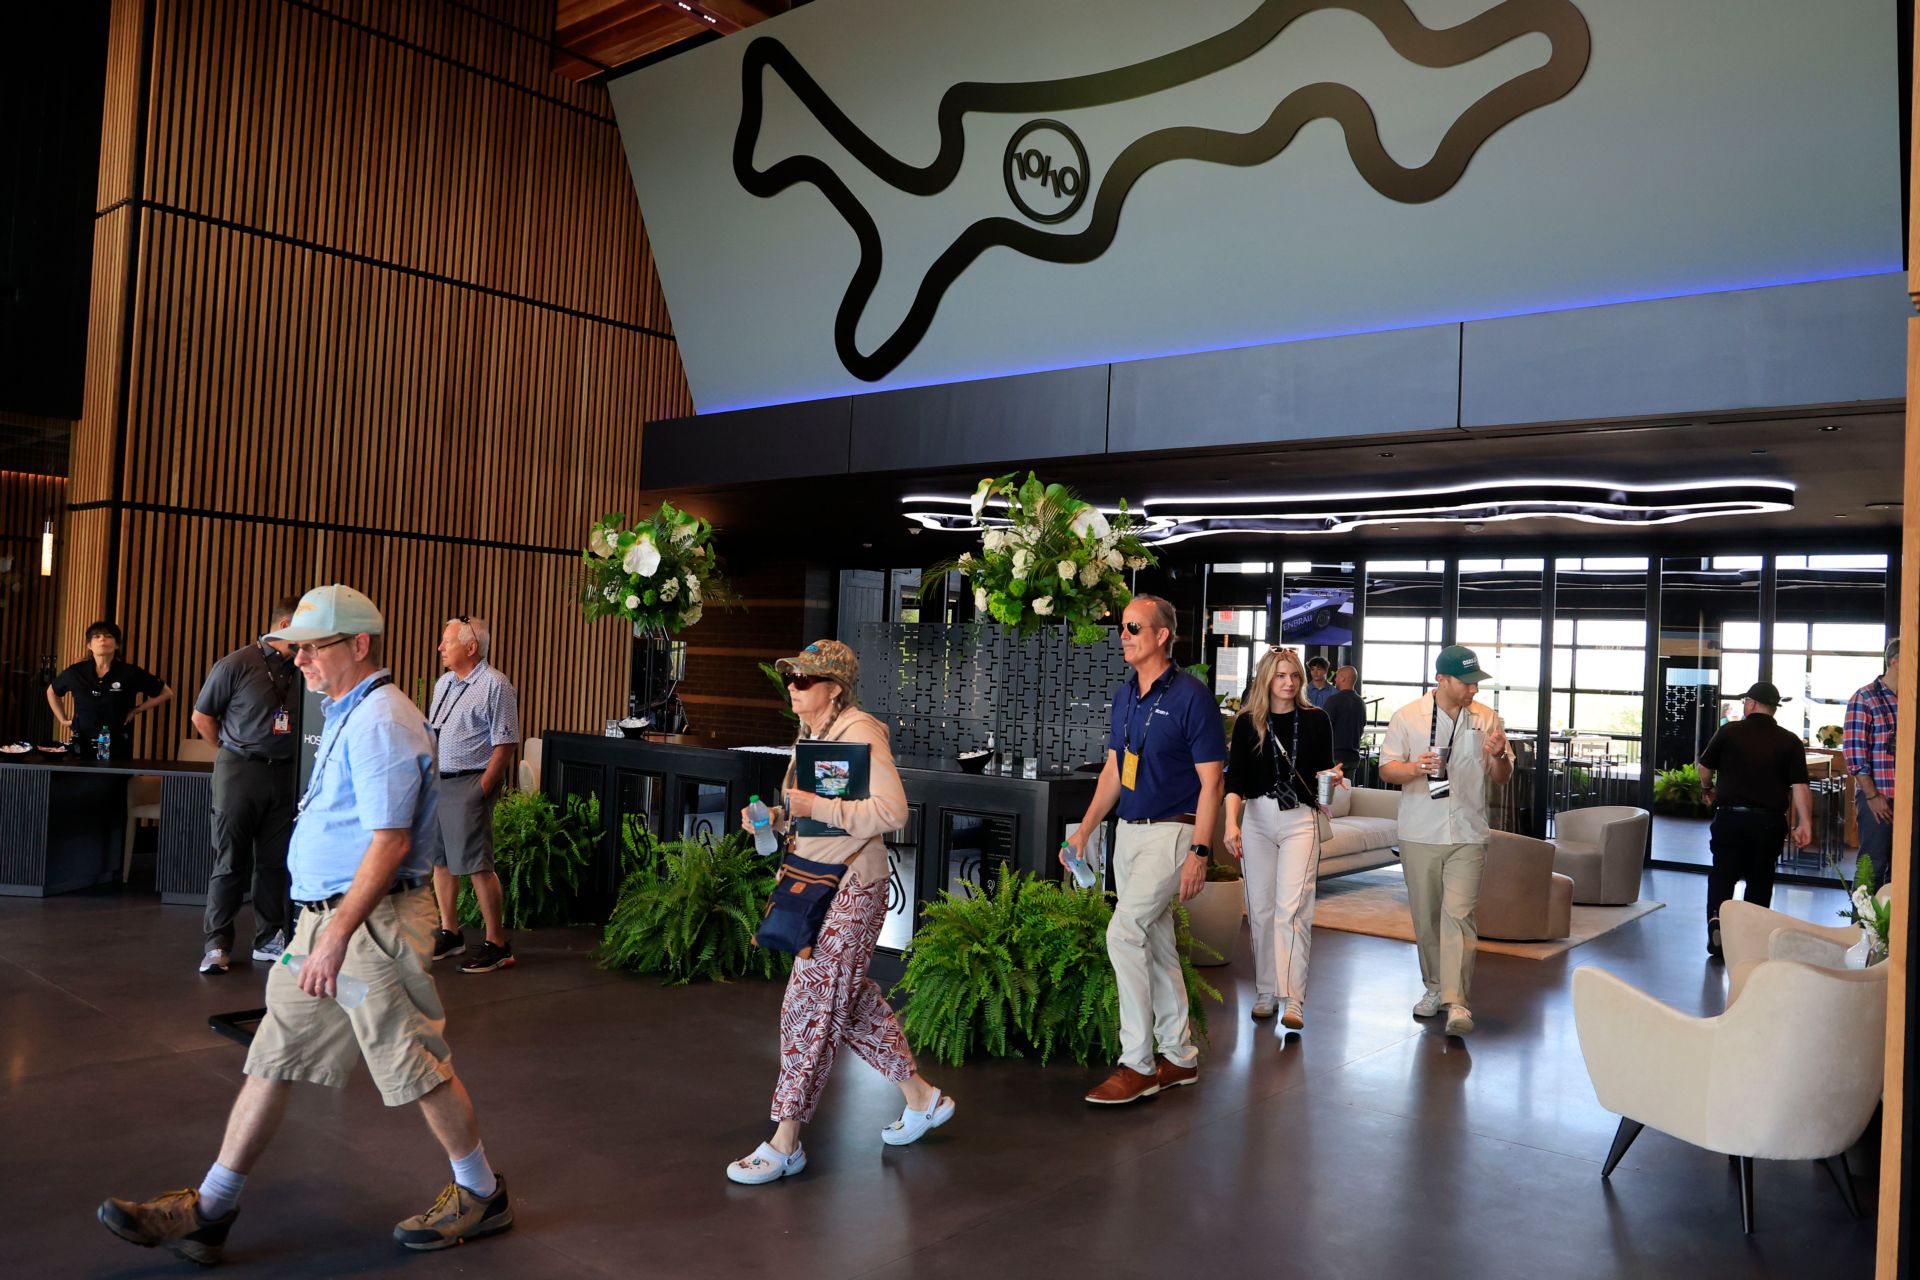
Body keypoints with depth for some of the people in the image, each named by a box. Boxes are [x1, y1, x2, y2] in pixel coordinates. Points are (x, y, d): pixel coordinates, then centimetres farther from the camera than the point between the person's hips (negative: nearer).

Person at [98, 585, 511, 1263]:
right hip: (328, 915, 10)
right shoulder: (347, 715, 16)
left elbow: (390, 841, -24)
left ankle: (483, 1195, 17)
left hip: (373, 920, -10)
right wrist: (325, 930, 23)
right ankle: (208, 1212, 20)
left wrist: (337, 935, -26)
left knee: (417, 1067, 1)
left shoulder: (381, 722, -17)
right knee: (273, 1057, 12)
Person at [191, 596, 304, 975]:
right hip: (240, 772, -4)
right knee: (231, 861, 2)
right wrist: (233, 753, 6)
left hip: (284, 774, 4)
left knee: (275, 862, 9)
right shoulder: (238, 664, -6)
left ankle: (270, 940, 18)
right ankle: (216, 944, 10)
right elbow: (201, 717, 2)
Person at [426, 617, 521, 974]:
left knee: (476, 865, -8)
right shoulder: (444, 683, 16)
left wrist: (481, 790, -16)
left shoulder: (495, 686, -10)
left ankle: (497, 944, 0)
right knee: (440, 861, 13)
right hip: (435, 783, 8)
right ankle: (450, 934, 26)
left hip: (467, 785, -8)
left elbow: (505, 746, -13)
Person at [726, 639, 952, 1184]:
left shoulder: (860, 734, -17)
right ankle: (922, 1098, 33)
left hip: (850, 888, -10)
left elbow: (891, 810, -26)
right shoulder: (814, 734, 11)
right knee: (849, 999, 17)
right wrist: (775, 815, 4)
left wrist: (816, 807, -27)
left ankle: (785, 1143, 7)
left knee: (811, 1007, -4)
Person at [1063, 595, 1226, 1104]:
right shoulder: (1124, 695, 10)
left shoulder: (1191, 697, -12)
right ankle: (1180, 1056, 25)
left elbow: (1211, 780, -13)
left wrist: (1199, 852, -18)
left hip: (1171, 833, -8)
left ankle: (1137, 1064, -6)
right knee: (1155, 942, 13)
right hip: (1128, 832, 8)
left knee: (1124, 932, -16)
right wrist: (1085, 829, 11)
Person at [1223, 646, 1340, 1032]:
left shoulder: (1315, 719, 4)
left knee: (1292, 909, -11)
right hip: (1257, 818, 1)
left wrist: (1332, 777, -12)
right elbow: (1235, 777, -2)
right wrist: (1231, 823, -15)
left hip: (1300, 820, -1)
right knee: (1261, 909, 6)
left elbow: (1324, 770, 12)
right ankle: (1266, 992, 18)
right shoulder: (1248, 722, 2)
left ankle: (1293, 1000, -11)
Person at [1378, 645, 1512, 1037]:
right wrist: (1414, 769, -25)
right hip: (1419, 835, 0)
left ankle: (1457, 1002, -11)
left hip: (1468, 836, 0)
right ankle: (1434, 988, 27)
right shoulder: (1407, 717, -1)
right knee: (1425, 917, 10)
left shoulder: (1487, 719, 5)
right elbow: (1386, 769, -4)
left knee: (1458, 915, -11)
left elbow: (1502, 779, 8)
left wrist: (1498, 756, -14)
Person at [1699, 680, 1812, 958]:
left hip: (1730, 816, -1)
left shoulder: (1728, 732, -1)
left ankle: (1716, 919, -17)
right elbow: (1799, 785, -6)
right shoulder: (1790, 742, 1)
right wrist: (1805, 824, -4)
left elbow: (1705, 767, 9)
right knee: (1759, 880, 14)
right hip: (1770, 821, 2)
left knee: (1722, 875, 6)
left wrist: (1706, 789, 29)